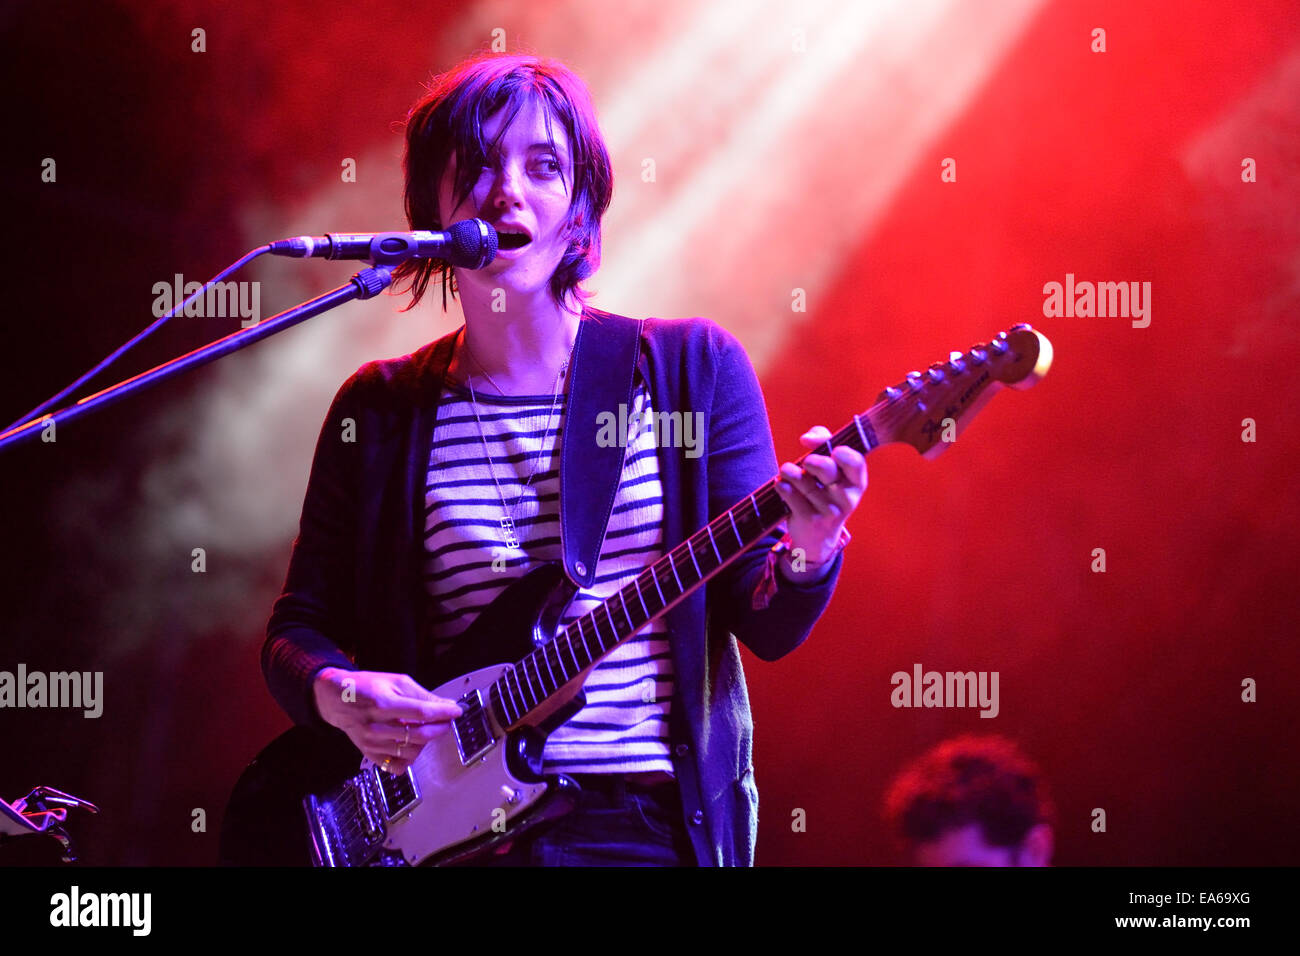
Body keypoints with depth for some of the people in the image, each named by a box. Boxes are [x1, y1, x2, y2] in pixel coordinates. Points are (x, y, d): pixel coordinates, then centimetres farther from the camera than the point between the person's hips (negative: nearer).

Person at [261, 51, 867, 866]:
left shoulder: (692, 367, 7)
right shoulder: (380, 409, 10)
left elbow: (766, 625, 3)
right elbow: (299, 630, 12)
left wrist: (807, 551, -18)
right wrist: (335, 694, -10)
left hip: (652, 822, -1)